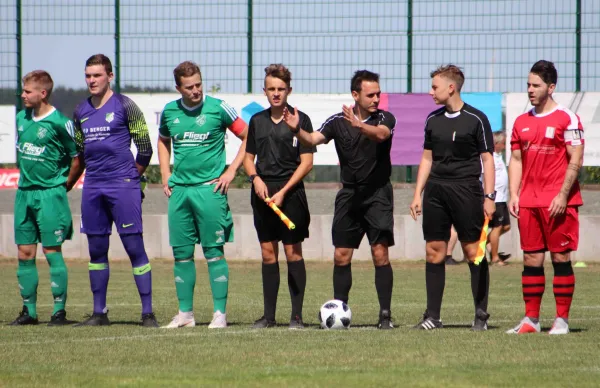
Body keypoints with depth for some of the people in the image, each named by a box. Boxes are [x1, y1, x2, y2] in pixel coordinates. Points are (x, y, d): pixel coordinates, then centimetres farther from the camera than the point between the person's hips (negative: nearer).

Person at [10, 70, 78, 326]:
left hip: (50, 194, -7)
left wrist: (64, 185, 0)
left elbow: (77, 158, -5)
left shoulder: (59, 123, -11)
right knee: (24, 253, 6)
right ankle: (29, 311, 12)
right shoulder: (21, 118, 9)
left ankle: (60, 311, -2)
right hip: (24, 192, 7)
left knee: (52, 251, -6)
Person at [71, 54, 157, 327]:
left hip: (122, 185, -6)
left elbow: (145, 145, -2)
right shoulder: (81, 111, 13)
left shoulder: (124, 105, -4)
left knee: (134, 247, -7)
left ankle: (148, 312, -6)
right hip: (93, 187, 6)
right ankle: (99, 313, 15)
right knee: (96, 251, 8)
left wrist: (132, 175, 2)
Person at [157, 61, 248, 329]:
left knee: (214, 252, -5)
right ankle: (185, 314, 12)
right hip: (179, 189, 4)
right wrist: (165, 174, 15)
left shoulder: (218, 108, -4)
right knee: (182, 253, 6)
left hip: (209, 188, -4)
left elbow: (248, 137, 1)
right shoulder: (169, 112, 8)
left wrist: (231, 171, -4)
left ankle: (220, 313, -3)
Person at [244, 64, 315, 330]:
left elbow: (306, 163, -5)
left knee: (293, 252, -4)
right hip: (262, 193, 4)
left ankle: (297, 315, 0)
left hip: (290, 193, -4)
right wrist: (255, 178, -3)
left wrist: (283, 192, -11)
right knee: (268, 253, 6)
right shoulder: (257, 121, 12)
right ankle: (269, 315, 10)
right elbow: (248, 157, 18)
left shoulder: (300, 120, -2)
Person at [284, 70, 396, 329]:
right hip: (349, 195, 3)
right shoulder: (338, 121, 4)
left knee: (380, 254, -10)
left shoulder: (385, 118, -3)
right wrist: (297, 129, -31)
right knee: (341, 256, 2)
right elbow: (312, 140, -9)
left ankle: (385, 314, -5)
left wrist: (359, 125, -45)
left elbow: (381, 134, -25)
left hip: (378, 194, -3)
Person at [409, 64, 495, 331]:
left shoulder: (476, 119, -3)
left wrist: (488, 197, -9)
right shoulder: (433, 120, 12)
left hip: (466, 189, -5)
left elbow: (487, 159, -2)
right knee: (433, 252, 3)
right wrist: (417, 194, 12)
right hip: (435, 191, 5)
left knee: (473, 252, -5)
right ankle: (433, 316, 8)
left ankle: (481, 316, 1)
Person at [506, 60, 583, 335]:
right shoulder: (522, 122, 13)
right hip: (529, 200, 5)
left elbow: (576, 160, -8)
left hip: (559, 201, -5)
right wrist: (513, 195, 5)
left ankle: (562, 319, 1)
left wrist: (562, 195, -15)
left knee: (561, 257, -3)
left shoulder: (567, 119, -4)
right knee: (531, 258, 5)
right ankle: (531, 319, 9)